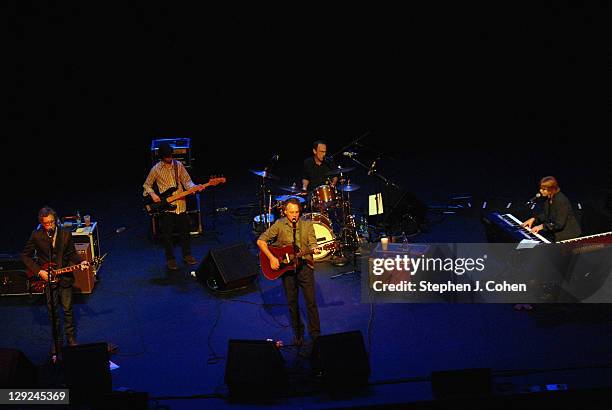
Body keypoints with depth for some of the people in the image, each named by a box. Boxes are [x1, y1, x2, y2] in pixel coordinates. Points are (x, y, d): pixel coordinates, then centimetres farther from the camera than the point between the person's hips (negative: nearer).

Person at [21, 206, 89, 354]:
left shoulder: (66, 234, -4)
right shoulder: (36, 236, -10)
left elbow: (71, 253, 7)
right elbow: (25, 256, -2)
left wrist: (80, 262, -13)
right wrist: (39, 271, -11)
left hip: (64, 277, 1)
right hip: (46, 278, -1)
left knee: (68, 310, 6)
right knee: (53, 312, 8)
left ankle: (71, 339, 20)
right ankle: (57, 341, 21)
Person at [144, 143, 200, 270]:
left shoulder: (178, 165, 2)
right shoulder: (156, 169, -5)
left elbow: (187, 181, 2)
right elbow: (147, 185, 5)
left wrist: (194, 187, -18)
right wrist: (152, 194, -13)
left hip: (181, 205, 3)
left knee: (185, 231, 11)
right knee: (167, 234, 2)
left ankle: (187, 255, 28)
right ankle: (170, 259, 15)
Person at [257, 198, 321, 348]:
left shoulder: (307, 225, 3)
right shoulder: (279, 225, -2)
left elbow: (312, 244, -2)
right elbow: (261, 241, -4)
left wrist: (315, 250, -26)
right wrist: (271, 258, -13)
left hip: (304, 265, 0)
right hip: (286, 267, 0)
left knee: (311, 301, -5)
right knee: (292, 302, 8)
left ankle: (315, 334, 4)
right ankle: (298, 333, 22)